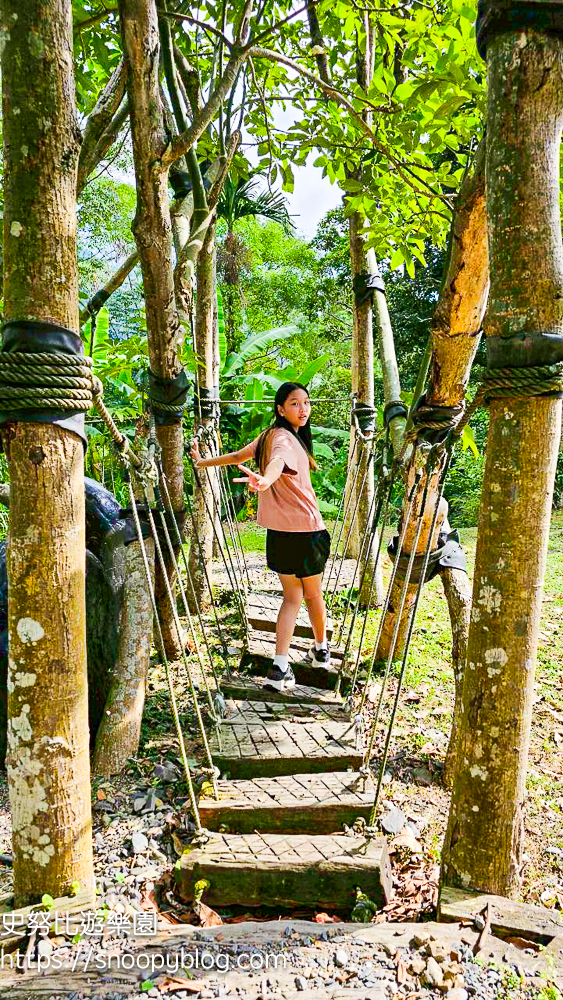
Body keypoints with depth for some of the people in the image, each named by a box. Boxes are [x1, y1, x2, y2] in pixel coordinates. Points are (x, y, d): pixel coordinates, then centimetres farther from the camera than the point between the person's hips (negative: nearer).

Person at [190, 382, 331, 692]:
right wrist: (266, 480, -63)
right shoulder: (286, 439, -17)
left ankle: (280, 668, -3)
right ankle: (321, 648, 39)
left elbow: (237, 457, 21)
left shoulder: (270, 435, 10)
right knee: (312, 592, 15)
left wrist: (202, 462, 38)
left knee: (292, 596, 10)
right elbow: (277, 462, -40)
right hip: (306, 528, -7)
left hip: (279, 532, 7)